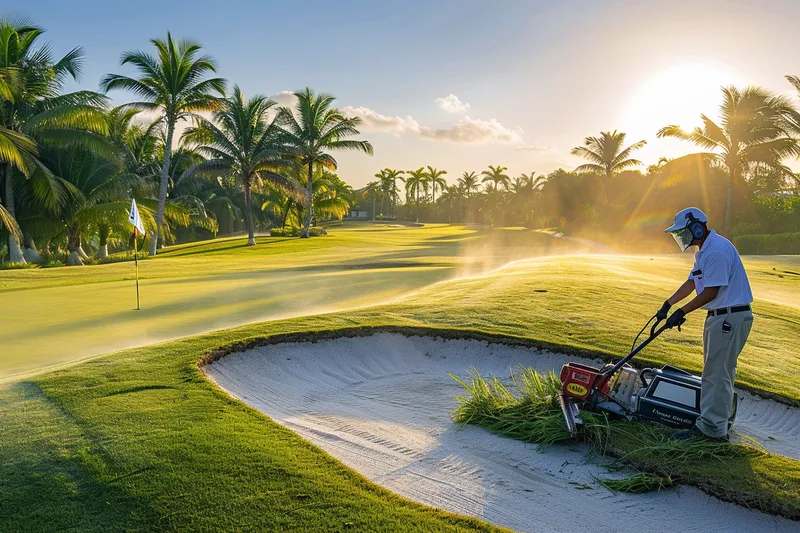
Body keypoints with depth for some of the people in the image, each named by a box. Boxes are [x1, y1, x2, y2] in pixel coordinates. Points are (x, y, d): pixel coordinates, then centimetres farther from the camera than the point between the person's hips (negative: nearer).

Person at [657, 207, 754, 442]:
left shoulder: (717, 250, -21)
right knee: (714, 372, 16)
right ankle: (710, 422, 25)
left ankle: (713, 429, 2)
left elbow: (711, 292, -22)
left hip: (731, 317, -11)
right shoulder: (705, 251, 14)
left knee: (717, 374, -5)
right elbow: (692, 283, 19)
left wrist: (681, 312, -16)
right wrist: (667, 305, 13)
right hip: (719, 316, 11)